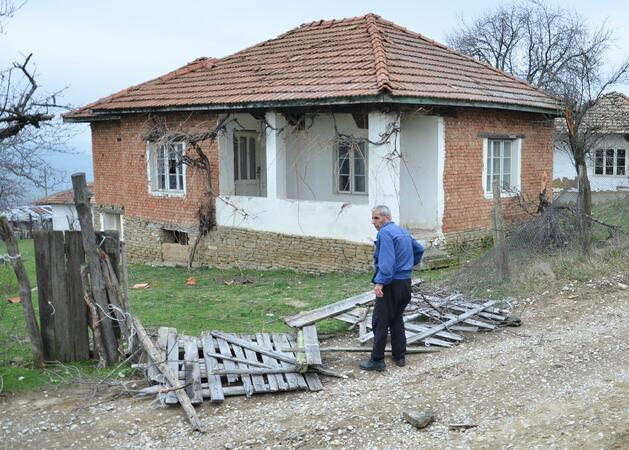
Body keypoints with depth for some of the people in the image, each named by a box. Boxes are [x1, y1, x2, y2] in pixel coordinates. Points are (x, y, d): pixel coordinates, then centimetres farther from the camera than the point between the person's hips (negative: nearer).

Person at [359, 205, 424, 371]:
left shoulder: (385, 233, -14)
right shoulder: (403, 231, 15)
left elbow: (386, 260, -25)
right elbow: (419, 249, 26)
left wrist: (380, 282, -28)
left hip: (391, 284, -9)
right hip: (406, 282, 9)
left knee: (380, 322, -4)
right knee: (397, 319, 18)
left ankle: (377, 360, -2)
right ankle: (400, 356, 20)